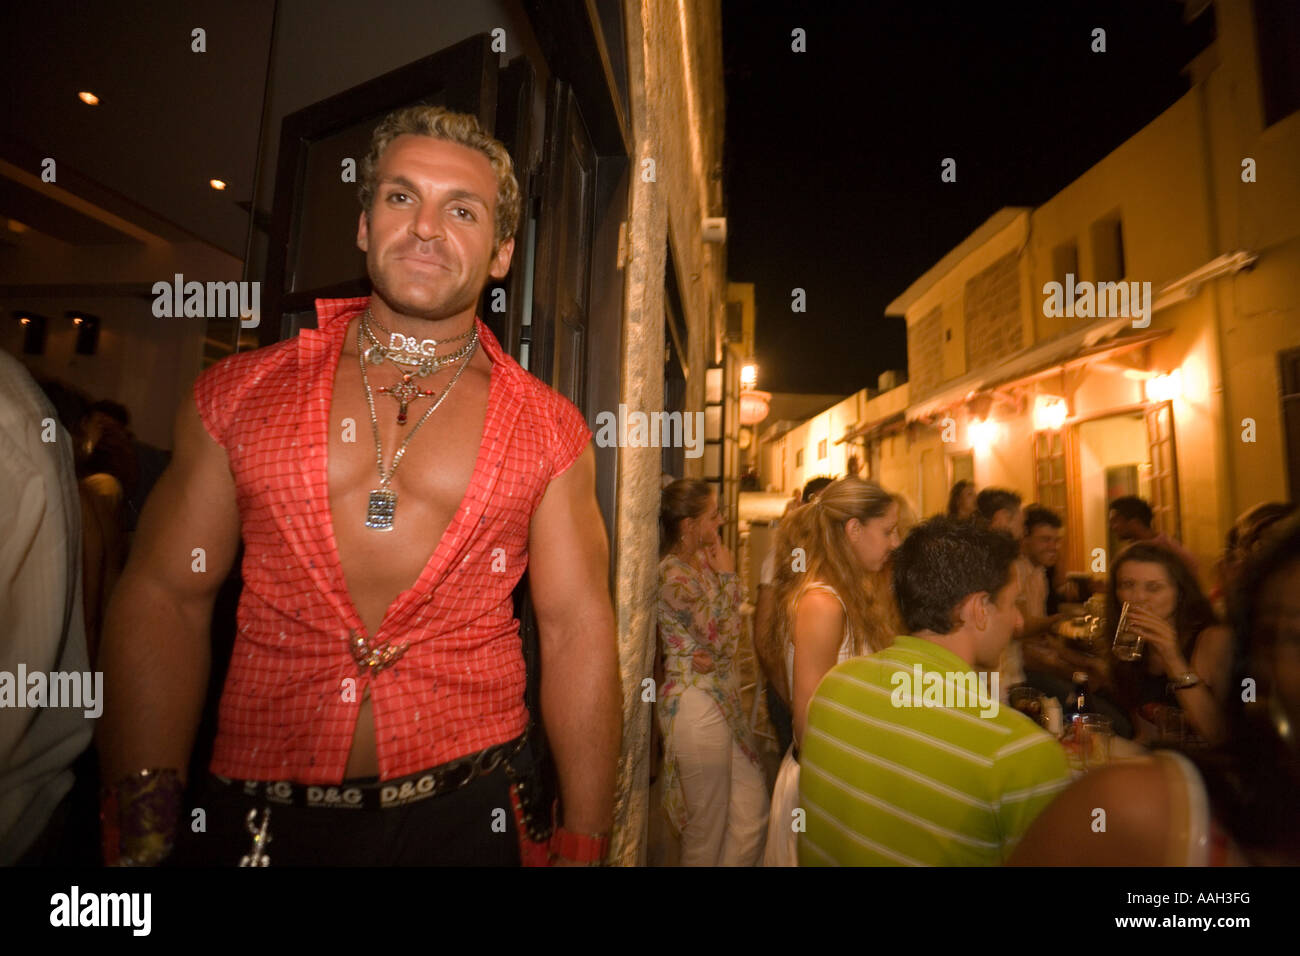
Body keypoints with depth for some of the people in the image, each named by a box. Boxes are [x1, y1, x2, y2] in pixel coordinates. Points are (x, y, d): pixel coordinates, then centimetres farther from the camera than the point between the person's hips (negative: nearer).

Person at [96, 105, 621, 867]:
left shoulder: (549, 430, -5)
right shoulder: (239, 394, 0)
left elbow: (578, 632, -6)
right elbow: (164, 598, 2)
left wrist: (582, 844, -5)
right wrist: (140, 835, -1)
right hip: (257, 814, 2)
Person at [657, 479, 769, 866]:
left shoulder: (703, 562, 6)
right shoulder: (675, 575, -21)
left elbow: (732, 632, 8)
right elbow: (724, 639, -21)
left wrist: (712, 652, -13)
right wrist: (727, 575, -15)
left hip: (722, 699, 8)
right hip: (696, 704, -8)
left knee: (753, 808, 17)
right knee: (709, 826, 11)